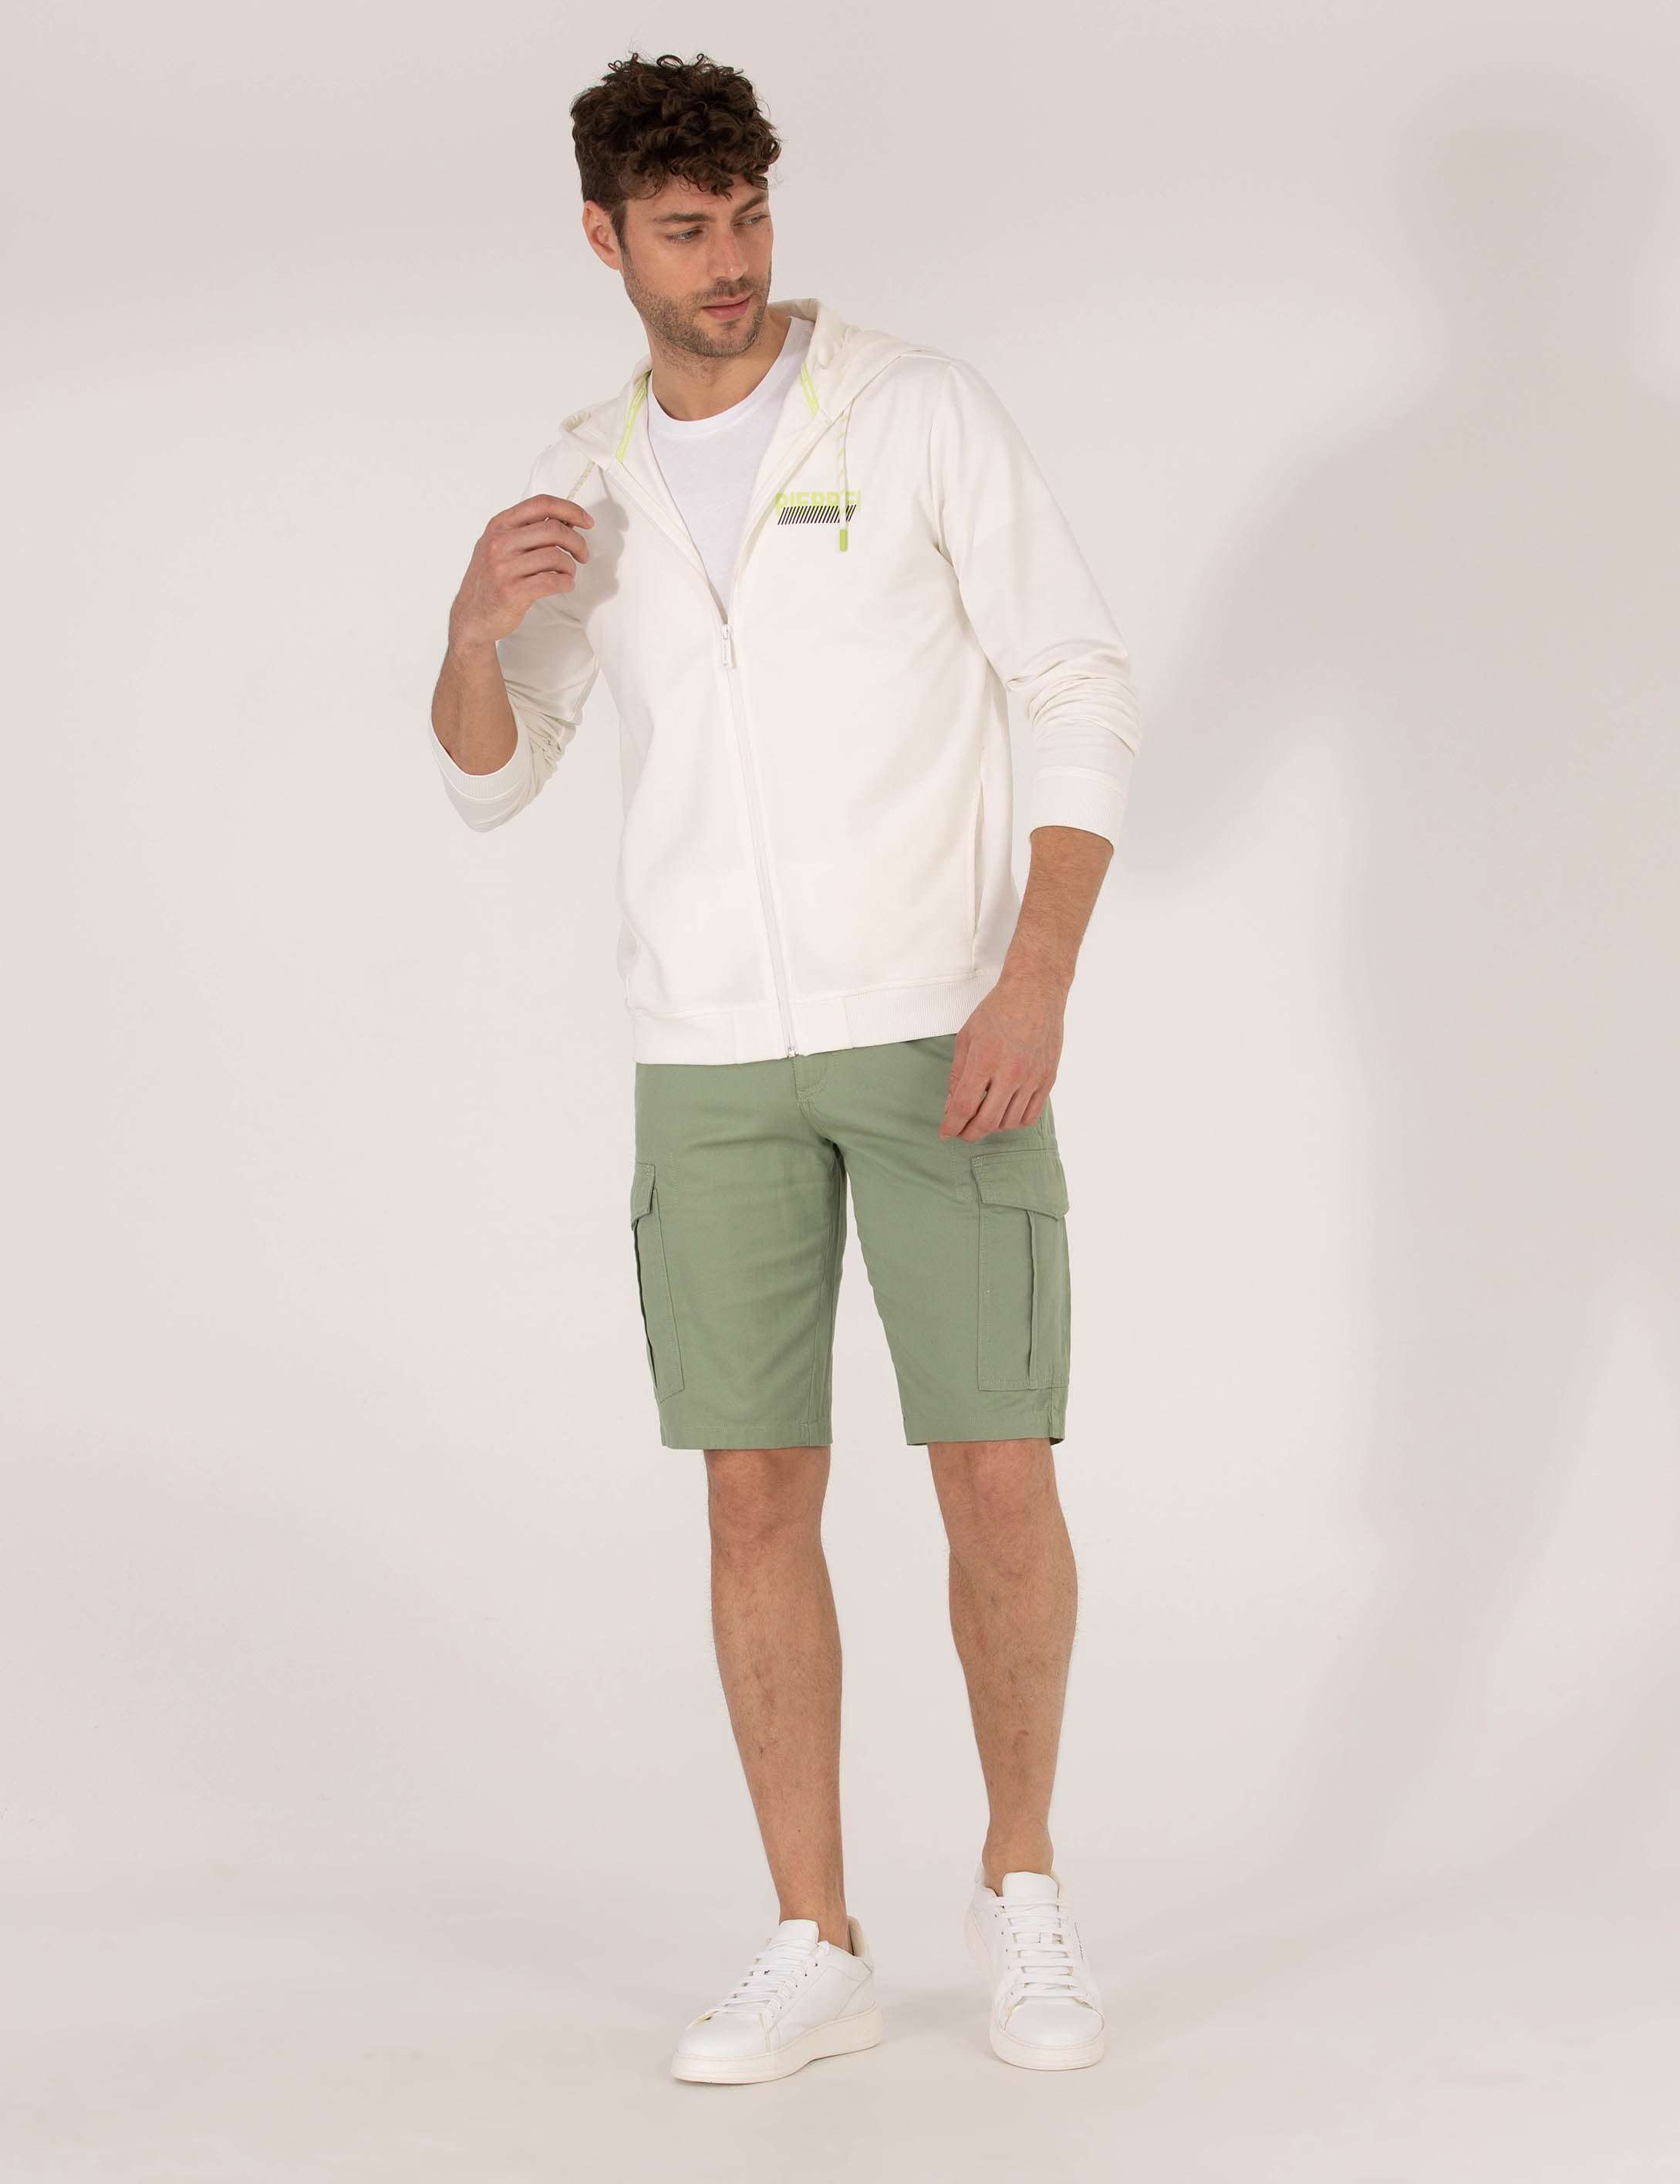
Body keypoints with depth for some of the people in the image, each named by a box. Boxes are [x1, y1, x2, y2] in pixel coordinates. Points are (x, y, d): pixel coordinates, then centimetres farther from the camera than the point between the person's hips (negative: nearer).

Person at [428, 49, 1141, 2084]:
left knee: (998, 1483, -5)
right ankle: (816, 1952, 12)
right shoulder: (585, 482, 8)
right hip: (712, 1052, 3)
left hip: (938, 1022, -3)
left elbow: (1088, 693, -6)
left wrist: (1037, 980, -18)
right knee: (757, 1498, 1)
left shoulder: (922, 408, -5)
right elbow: (490, 777, 12)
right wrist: (475, 625, -12)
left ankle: (1022, 1882, 18)